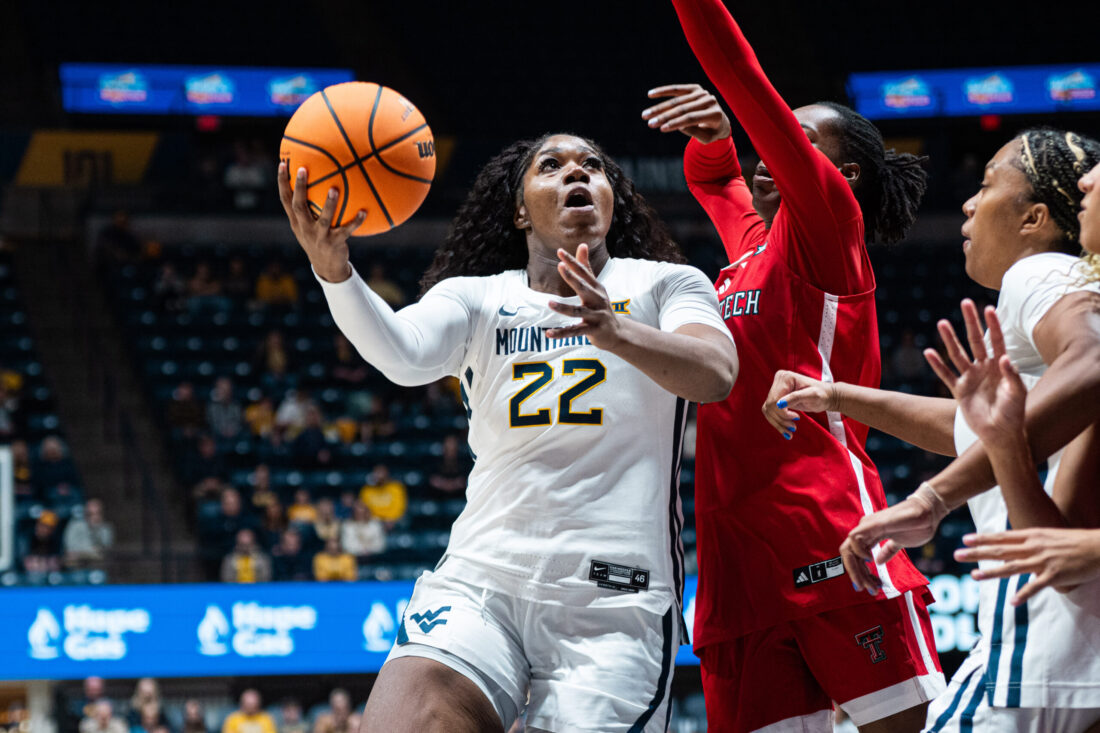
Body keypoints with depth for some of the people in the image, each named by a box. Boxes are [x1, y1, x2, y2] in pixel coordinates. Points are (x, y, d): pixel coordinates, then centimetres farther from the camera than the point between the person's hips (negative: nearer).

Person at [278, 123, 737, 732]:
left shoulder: (664, 285, 9)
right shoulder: (474, 297, 13)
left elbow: (715, 375, -12)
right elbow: (403, 355, -9)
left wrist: (616, 332, -31)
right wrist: (332, 268, -29)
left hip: (614, 598, -1)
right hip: (479, 584, 1)